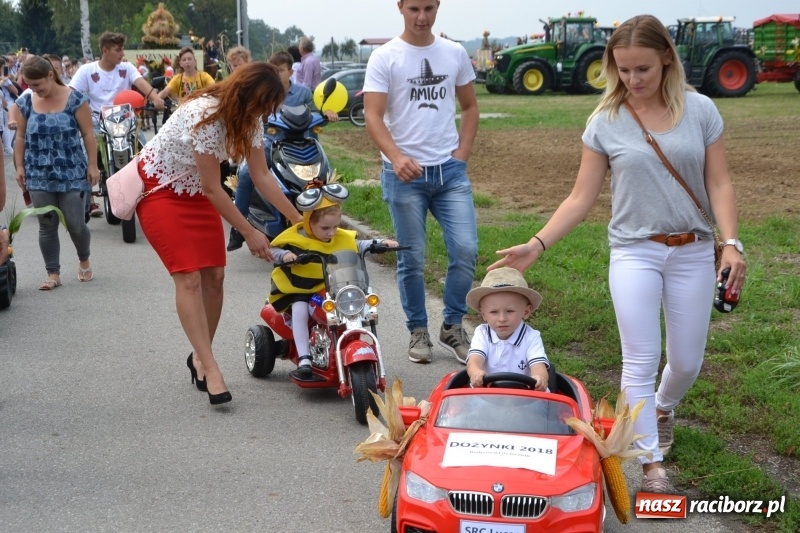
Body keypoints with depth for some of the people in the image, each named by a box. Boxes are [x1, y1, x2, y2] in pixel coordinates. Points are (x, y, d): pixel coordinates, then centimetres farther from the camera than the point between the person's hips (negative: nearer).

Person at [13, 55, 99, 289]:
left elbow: (88, 134, -5)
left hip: (72, 174, -3)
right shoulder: (25, 103, 3)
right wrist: (19, 166, 4)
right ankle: (53, 274, 11)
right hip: (39, 176, 3)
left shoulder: (75, 100, -7)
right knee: (47, 226, 3)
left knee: (75, 224, 0)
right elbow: (20, 137, 9)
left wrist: (92, 165, -8)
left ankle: (84, 261, 28)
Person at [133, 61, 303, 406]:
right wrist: (249, 233, -20)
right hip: (158, 188, -8)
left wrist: (300, 219, -5)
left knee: (214, 275, 1)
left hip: (194, 190, 8)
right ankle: (210, 369, -16)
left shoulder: (248, 119, -9)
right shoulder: (205, 116, -33)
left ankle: (199, 356, 16)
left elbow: (261, 176, -3)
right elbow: (213, 189, -26)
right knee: (189, 277, -15)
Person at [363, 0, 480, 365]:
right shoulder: (385, 58, -3)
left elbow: (469, 106, 18)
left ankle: (453, 327, 14)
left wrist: (463, 152, 4)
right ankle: (418, 332, 19)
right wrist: (396, 157, -26)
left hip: (450, 170, 3)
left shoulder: (455, 53, 9)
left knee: (465, 250, -4)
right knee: (412, 259, 3)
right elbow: (373, 116, -10)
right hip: (404, 173, -3)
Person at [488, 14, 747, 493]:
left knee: (687, 361, 11)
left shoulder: (700, 110, -2)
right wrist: (536, 245, -12)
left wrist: (732, 242, -14)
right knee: (641, 361, -5)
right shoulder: (605, 122, -4)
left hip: (693, 251, 2)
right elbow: (581, 198, -2)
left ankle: (663, 408, 44)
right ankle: (653, 463, 5)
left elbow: (719, 182, -1)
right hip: (635, 251, -1)